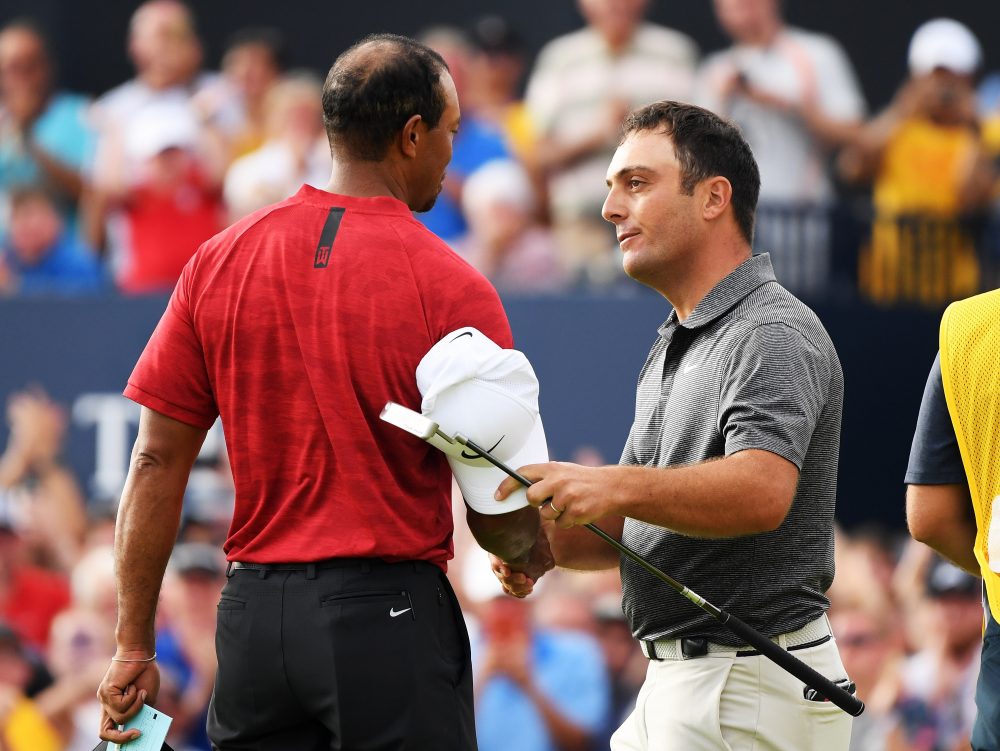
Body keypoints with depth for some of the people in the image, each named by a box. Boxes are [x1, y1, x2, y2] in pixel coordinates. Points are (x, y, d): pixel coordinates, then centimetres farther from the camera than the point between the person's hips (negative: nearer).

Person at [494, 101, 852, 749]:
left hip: (749, 695, -10)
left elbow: (762, 491, -31)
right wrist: (546, 540, 2)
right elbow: (636, 525, 22)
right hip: (676, 683, 10)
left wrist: (619, 487, -44)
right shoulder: (673, 349, 21)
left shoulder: (775, 335, -13)